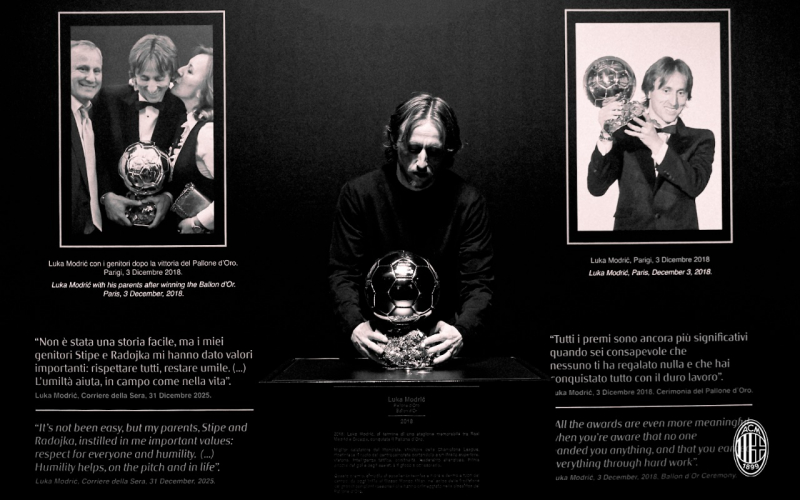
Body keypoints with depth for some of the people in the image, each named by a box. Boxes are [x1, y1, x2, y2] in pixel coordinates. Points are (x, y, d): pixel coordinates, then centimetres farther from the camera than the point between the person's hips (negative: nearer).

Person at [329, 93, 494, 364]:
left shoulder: (468, 202, -5)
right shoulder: (358, 194, -5)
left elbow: (478, 283, -7)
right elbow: (342, 273, -4)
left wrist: (461, 331, -28)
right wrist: (355, 324, -23)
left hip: (439, 341, 0)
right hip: (377, 341, 0)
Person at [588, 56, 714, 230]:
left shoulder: (701, 139, 8)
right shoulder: (623, 133, 6)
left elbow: (696, 186, -8)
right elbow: (596, 188, -3)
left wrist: (657, 145, -16)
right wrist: (606, 136, -14)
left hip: (680, 225, 1)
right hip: (629, 225, 0)